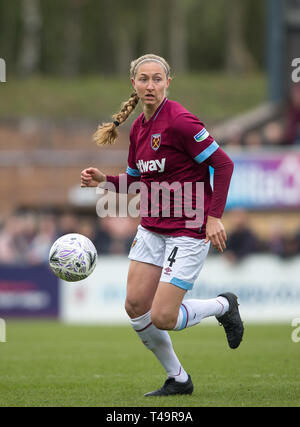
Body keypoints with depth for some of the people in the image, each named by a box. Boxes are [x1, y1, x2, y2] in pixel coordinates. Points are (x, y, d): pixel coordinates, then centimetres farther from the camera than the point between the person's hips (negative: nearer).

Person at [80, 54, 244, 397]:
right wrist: (104, 180, 0)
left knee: (162, 317, -11)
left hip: (188, 230, -8)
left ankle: (223, 306, 18)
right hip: (151, 228, 8)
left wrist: (214, 216, -20)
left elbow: (223, 164, -17)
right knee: (135, 307, 0)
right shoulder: (138, 127, 8)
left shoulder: (179, 121, -17)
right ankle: (178, 380, 17)